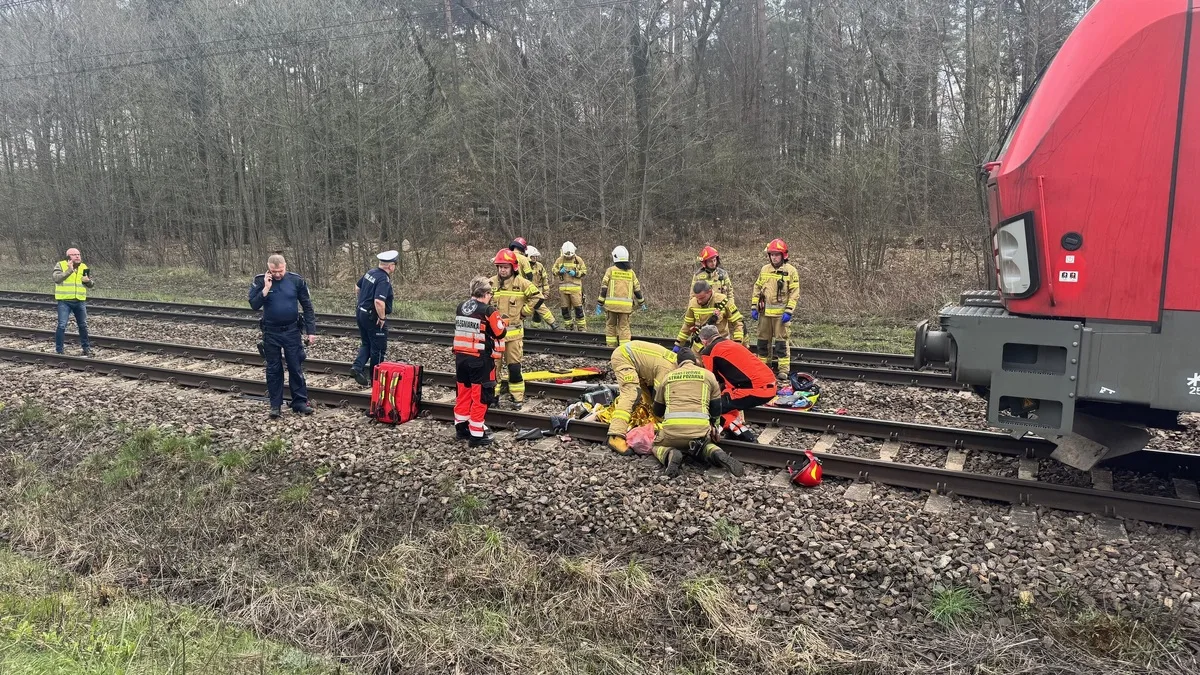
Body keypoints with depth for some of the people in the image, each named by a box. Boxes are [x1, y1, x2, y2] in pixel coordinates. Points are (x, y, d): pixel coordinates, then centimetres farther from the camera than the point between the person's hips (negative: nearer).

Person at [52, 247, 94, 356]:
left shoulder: (84, 267, 9)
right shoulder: (61, 265, -3)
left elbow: (92, 285, 12)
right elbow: (56, 278, -19)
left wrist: (88, 281, -10)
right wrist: (69, 270, -24)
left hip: (80, 301, 4)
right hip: (64, 301, -4)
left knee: (83, 325, 12)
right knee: (62, 325, -7)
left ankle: (86, 348, 25)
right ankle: (58, 350, 3)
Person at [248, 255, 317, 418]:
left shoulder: (296, 280, -7)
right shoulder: (260, 281, -7)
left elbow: (307, 306, -2)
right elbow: (254, 305, -13)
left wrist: (311, 330, -5)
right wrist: (266, 289, -23)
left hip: (292, 331, 0)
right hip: (271, 332, 0)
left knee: (296, 368, 5)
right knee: (273, 369, 8)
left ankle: (300, 402, 14)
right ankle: (275, 404, 17)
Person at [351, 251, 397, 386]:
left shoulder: (370, 272, 4)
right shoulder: (384, 280, -23)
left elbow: (357, 287, 20)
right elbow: (379, 302, -34)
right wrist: (382, 318, -20)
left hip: (361, 312, 8)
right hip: (373, 317, -8)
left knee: (366, 344, 22)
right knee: (378, 348, 7)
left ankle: (357, 366, 3)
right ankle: (375, 378, 16)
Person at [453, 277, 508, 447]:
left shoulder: (460, 308, 6)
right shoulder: (488, 311, -14)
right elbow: (500, 333, -7)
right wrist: (504, 323, 14)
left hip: (461, 357, 7)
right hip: (480, 359, -7)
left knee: (464, 392, 19)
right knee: (480, 396, 0)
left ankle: (461, 428, 29)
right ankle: (476, 435, 2)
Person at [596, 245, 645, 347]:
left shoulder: (610, 270, 2)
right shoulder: (631, 272, 10)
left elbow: (604, 288, -2)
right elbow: (637, 289, 12)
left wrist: (599, 304, 2)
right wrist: (642, 303, 25)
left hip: (612, 304, -1)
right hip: (626, 305, 1)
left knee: (611, 325, 13)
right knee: (624, 327, 6)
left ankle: (611, 348, 15)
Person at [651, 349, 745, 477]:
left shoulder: (668, 377, 20)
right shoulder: (708, 375, 17)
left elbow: (658, 411, 28)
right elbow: (716, 407, 19)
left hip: (672, 429, -1)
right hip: (700, 429, 1)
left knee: (657, 446, 29)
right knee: (705, 443, 34)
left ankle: (670, 454, -7)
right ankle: (716, 454, -2)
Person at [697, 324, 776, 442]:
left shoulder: (708, 352, 1)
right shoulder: (732, 343, 25)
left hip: (757, 389, -9)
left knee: (716, 408, -1)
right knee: (726, 393, 26)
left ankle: (747, 437, -4)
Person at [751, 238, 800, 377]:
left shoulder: (790, 271, -3)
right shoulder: (764, 270, 10)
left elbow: (794, 293, -6)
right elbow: (757, 289, 14)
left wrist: (789, 311, -13)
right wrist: (754, 307, 7)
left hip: (781, 313, -5)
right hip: (764, 312, 5)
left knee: (781, 340, -3)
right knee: (763, 340, 11)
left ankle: (784, 369, 0)